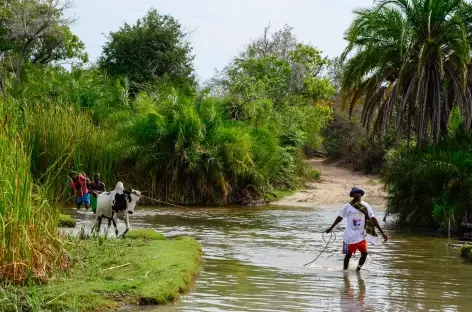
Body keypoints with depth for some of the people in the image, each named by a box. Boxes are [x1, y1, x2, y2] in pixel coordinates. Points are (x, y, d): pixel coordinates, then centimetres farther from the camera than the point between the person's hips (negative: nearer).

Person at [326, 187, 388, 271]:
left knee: (364, 253, -10)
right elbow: (340, 217, 9)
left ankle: (358, 269, 9)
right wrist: (331, 228, 15)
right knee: (348, 254, 5)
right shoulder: (348, 206, -3)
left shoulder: (366, 206, 0)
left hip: (361, 235, 1)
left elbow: (373, 219, -1)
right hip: (350, 236, -1)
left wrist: (382, 232, -5)